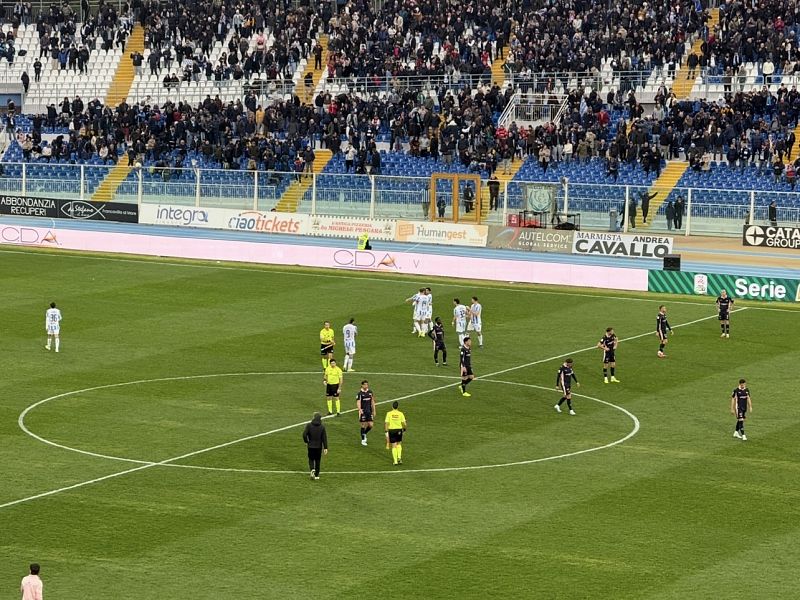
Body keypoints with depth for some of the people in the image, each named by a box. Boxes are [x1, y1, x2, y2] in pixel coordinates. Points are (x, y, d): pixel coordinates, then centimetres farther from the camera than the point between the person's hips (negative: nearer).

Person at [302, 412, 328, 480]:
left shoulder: (309, 425, -8)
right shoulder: (322, 427, -5)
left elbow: (304, 434, -14)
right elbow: (324, 438, -7)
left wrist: (306, 442, 4)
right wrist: (325, 448, -4)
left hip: (311, 446, -1)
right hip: (319, 446, 1)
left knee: (311, 459, 12)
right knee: (318, 461, 12)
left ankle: (312, 469, -16)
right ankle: (316, 475, 16)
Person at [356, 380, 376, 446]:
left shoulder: (370, 392, 5)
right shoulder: (359, 393, -11)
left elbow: (372, 401, 14)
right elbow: (358, 402, -18)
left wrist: (373, 410, 13)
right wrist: (360, 410, -35)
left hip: (369, 411, 5)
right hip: (363, 412, -5)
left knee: (370, 425, 2)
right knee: (363, 425, 1)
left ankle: (364, 434, 31)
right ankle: (363, 440, 13)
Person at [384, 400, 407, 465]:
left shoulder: (389, 414, -7)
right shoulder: (400, 414, -6)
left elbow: (386, 423, -10)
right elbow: (404, 424, -6)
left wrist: (386, 432, -3)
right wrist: (404, 429, 14)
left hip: (391, 430, -1)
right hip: (399, 430, 1)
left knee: (394, 446, 5)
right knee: (399, 444, 21)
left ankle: (395, 461, 4)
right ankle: (399, 458, 10)